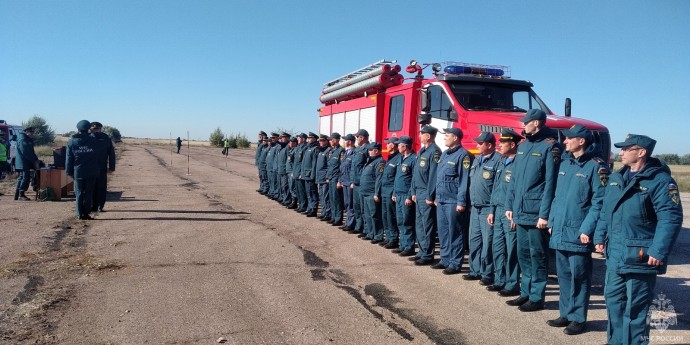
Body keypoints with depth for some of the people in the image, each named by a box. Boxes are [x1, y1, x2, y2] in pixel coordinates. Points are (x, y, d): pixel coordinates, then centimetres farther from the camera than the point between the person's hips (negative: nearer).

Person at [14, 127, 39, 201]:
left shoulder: (29, 140, 18)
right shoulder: (22, 140, -14)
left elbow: (31, 152, 21)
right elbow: (25, 153, -20)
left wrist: (36, 160, 7)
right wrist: (34, 161, -17)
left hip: (26, 163, 11)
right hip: (23, 163, -11)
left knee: (21, 178, 12)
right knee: (25, 178, -11)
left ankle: (17, 195, 18)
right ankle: (21, 195, -9)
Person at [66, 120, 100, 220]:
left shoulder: (72, 142, 1)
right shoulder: (94, 141, -2)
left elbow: (69, 158, 4)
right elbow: (98, 157, 6)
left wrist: (69, 171, 10)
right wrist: (98, 170, 15)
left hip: (78, 172, 1)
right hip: (91, 173, -1)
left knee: (79, 193, 9)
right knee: (89, 193, 4)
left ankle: (80, 214, 8)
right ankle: (86, 213, 4)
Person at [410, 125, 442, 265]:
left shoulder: (434, 152, -14)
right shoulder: (421, 151, 15)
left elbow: (434, 175, -19)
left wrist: (430, 196, -20)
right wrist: (413, 191, 16)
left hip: (426, 195, -10)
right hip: (419, 193, 10)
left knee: (427, 226, -3)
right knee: (419, 224, 15)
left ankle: (428, 256, 5)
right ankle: (422, 252, 25)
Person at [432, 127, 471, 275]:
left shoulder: (463, 155, -11)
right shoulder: (444, 154, 15)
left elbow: (464, 180, -16)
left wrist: (461, 202, -18)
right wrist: (437, 197, 18)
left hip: (453, 201, -8)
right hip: (441, 200, 8)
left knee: (454, 233, 0)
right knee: (443, 231, 14)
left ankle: (455, 263, 8)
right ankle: (445, 260, 24)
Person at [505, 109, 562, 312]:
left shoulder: (550, 147, -10)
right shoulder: (523, 146, 14)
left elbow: (551, 183, -15)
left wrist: (544, 214, -18)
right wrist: (509, 205, 13)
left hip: (536, 213, -8)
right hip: (520, 212, 8)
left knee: (537, 255, 2)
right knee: (523, 254, 14)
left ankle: (537, 297, 12)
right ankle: (527, 293, 26)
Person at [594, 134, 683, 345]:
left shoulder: (660, 180, -12)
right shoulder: (615, 178, 12)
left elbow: (671, 218, -17)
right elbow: (606, 212, 19)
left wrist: (659, 251, -22)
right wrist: (600, 237, 15)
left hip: (640, 257, -7)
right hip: (614, 255, 8)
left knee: (635, 307, 2)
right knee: (613, 300, 16)